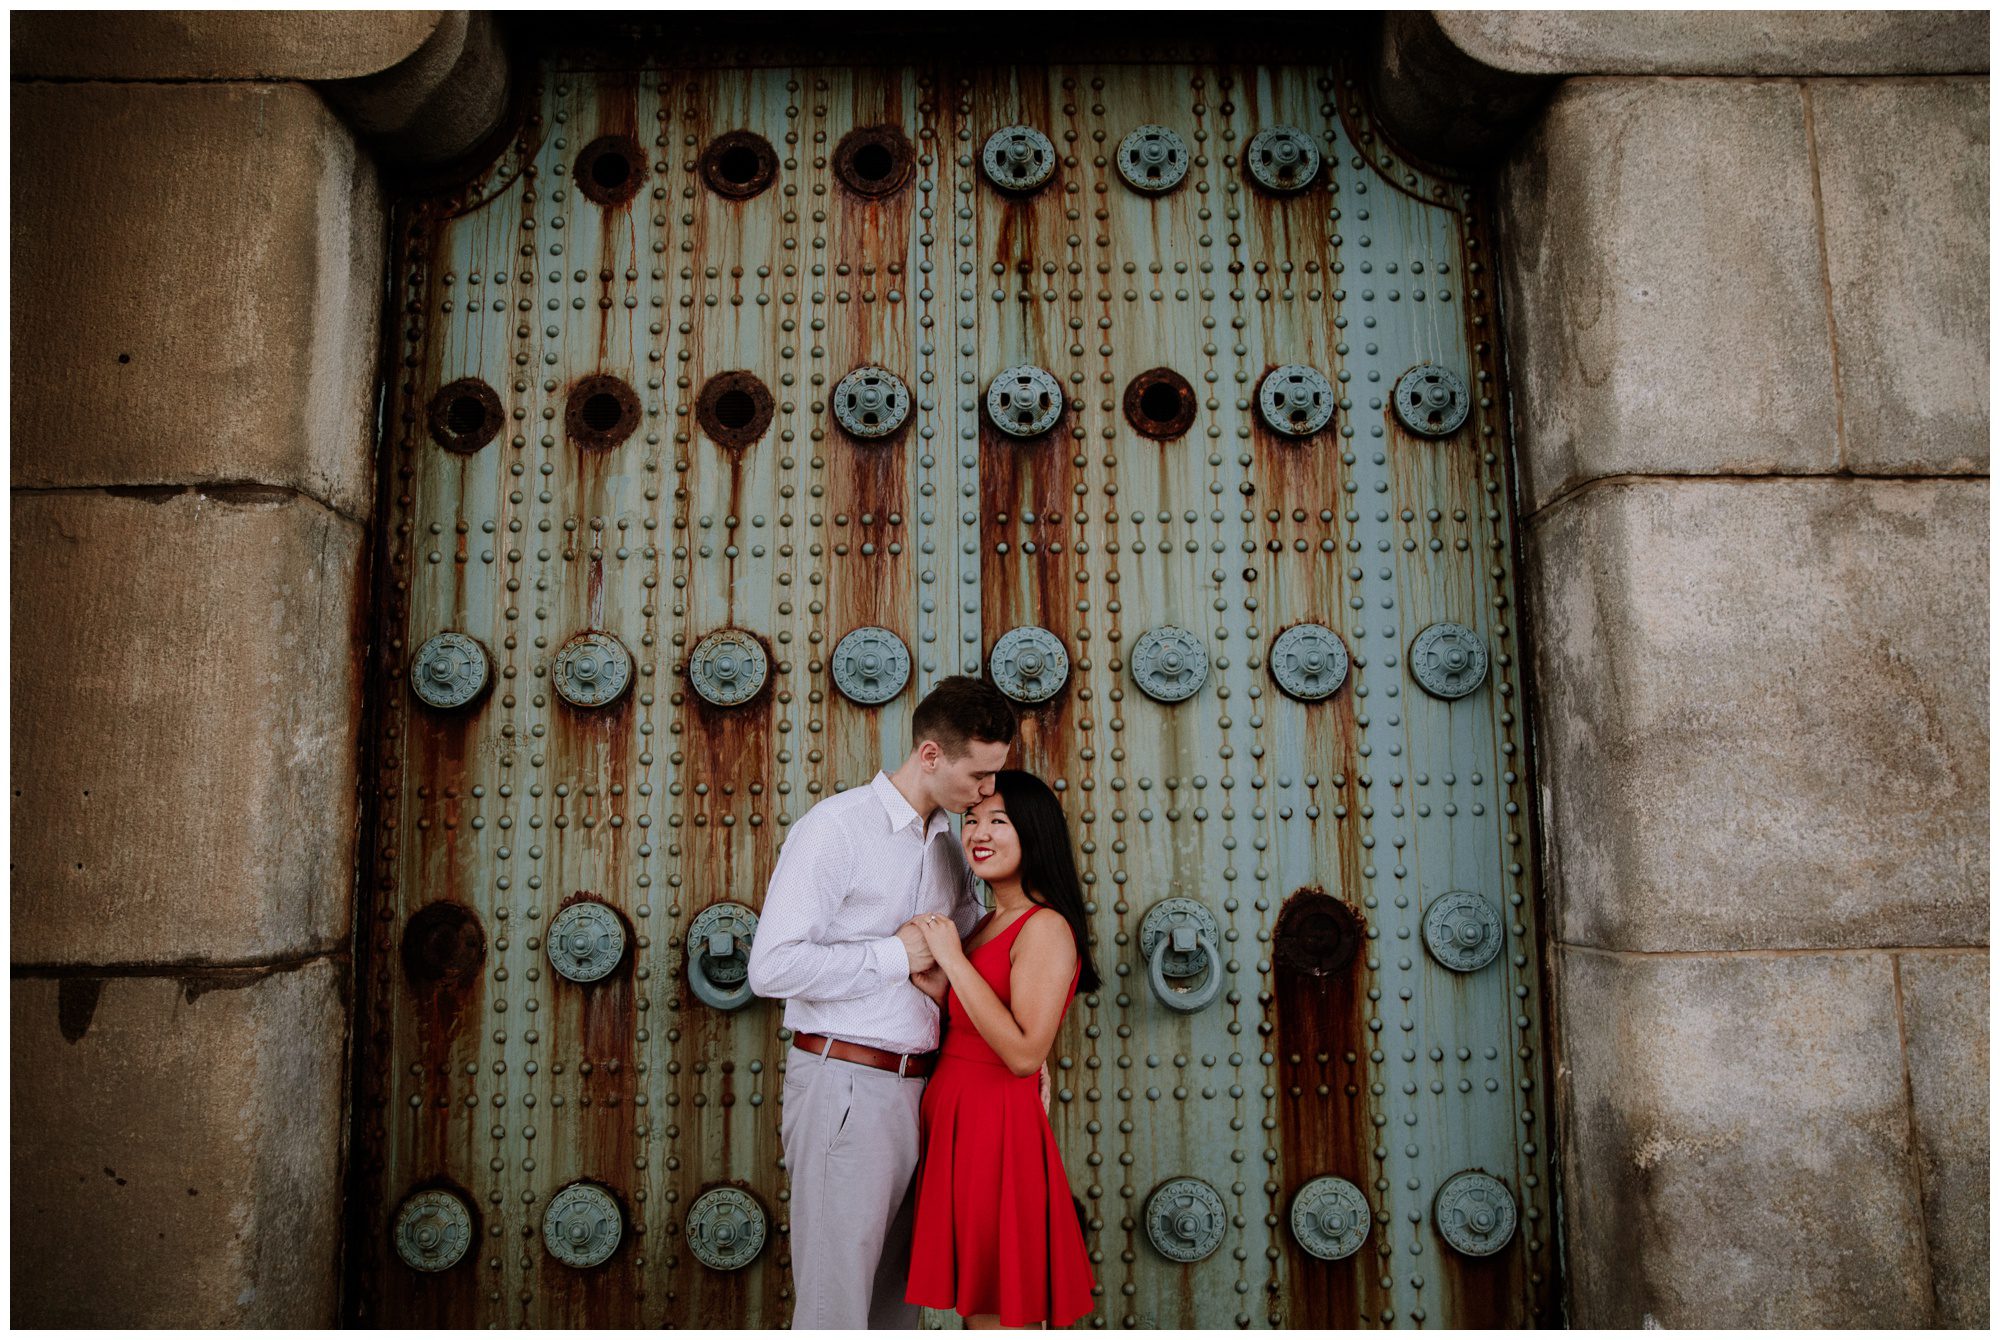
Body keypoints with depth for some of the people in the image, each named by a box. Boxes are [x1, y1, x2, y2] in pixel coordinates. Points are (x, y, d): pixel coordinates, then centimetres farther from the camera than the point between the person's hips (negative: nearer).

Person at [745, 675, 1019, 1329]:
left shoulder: (948, 844, 12)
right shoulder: (836, 826, -11)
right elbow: (771, 966, -19)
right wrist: (896, 954, -16)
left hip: (916, 1090, 7)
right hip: (844, 1085, -7)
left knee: (901, 1291, 17)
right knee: (835, 1300, 2)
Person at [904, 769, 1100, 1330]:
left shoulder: (1046, 927, -16)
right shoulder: (987, 924, 12)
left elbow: (1025, 1053, -23)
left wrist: (954, 960, -21)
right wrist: (935, 987, -5)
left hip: (997, 1124, -9)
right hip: (953, 1114, 9)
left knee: (994, 1312, 4)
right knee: (973, 1304, 18)